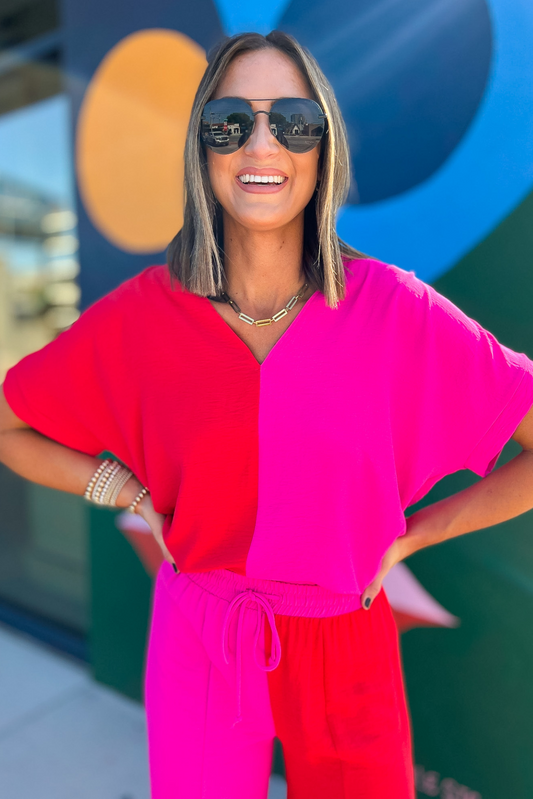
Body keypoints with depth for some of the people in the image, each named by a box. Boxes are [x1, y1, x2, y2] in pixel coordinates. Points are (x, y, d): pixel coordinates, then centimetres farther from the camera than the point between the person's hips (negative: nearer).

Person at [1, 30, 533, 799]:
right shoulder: (140, 315, -12)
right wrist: (132, 495, -6)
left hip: (345, 650, 0)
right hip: (198, 648, 1)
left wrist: (410, 534, -8)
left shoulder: (393, 307, -15)